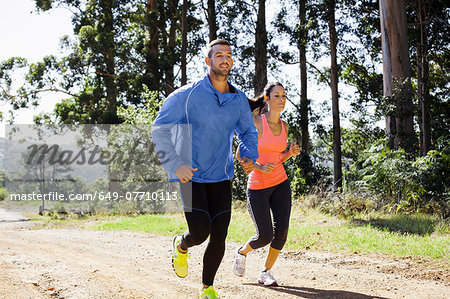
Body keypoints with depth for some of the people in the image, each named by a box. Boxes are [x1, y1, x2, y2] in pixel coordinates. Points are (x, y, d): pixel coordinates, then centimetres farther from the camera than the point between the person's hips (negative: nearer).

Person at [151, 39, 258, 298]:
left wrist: (249, 156, -3)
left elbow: (248, 132, 18)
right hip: (191, 176, -4)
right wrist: (175, 164, -20)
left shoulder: (239, 99, 2)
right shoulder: (187, 95, -12)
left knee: (219, 235, 2)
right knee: (200, 232, -14)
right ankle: (181, 246, 24)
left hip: (221, 177, 4)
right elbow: (160, 130, -9)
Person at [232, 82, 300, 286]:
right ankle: (241, 253, 26)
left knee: (282, 229, -8)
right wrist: (260, 167, -23)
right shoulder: (256, 123, -12)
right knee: (265, 236, -7)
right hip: (257, 187, -5)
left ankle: (266, 273, 9)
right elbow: (240, 154, -10)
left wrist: (291, 153, -3)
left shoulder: (284, 126, 6)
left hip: (280, 184, 5)